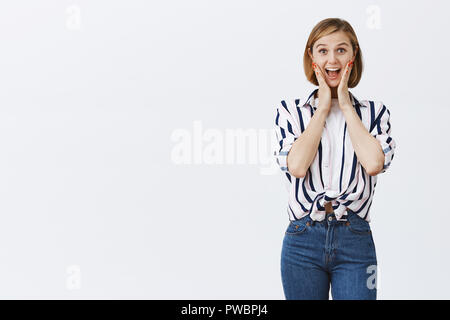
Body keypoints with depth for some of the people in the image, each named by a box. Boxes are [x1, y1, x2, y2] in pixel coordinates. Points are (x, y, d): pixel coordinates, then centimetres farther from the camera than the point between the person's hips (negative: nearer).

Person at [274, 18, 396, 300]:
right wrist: (323, 108, -4)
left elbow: (373, 163, -12)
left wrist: (345, 106, -3)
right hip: (303, 241, 0)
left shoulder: (374, 112, 7)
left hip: (355, 242, 0)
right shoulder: (291, 111, 6)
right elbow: (296, 165, -12)